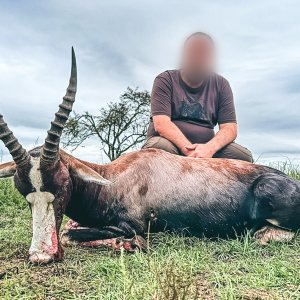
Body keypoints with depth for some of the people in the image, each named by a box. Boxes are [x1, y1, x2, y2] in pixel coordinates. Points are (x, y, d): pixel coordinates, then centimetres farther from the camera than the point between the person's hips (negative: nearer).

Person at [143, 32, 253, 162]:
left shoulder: (220, 85, 8)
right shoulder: (165, 81, -1)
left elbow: (230, 128, -1)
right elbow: (161, 124, -14)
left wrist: (209, 148, -23)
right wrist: (189, 150, -27)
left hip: (206, 147, 3)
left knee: (244, 156, -20)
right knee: (159, 147, -36)